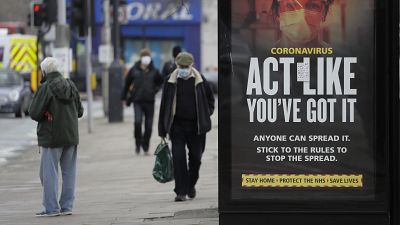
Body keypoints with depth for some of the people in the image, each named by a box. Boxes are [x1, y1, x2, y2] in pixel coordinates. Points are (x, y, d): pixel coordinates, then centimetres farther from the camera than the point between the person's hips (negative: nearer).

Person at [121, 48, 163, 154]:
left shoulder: (154, 71, 3)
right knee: (138, 122, -18)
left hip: (150, 101, 2)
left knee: (149, 126, 3)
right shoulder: (134, 70, 1)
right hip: (137, 101, -2)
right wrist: (125, 98, 13)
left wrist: (155, 90, 4)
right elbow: (127, 83, 11)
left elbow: (160, 82, 20)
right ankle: (138, 143, 0)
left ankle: (145, 147, 16)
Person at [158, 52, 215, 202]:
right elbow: (164, 104, 2)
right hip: (177, 126, -1)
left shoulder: (199, 80, 1)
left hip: (196, 126, 1)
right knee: (178, 158, -9)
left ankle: (191, 184, 32)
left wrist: (207, 114, 0)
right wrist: (162, 129, 0)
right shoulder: (171, 81, -1)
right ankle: (181, 191, -6)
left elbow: (210, 98, 16)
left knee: (195, 157, 7)